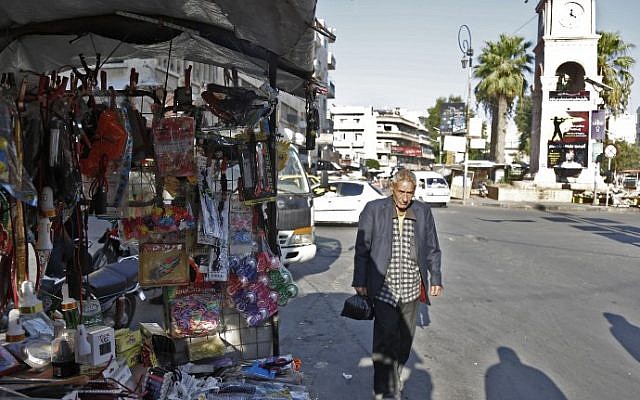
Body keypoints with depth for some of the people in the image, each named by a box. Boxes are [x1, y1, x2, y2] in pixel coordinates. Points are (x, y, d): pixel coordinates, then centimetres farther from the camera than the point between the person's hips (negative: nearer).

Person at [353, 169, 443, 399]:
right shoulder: (373, 210, -4)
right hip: (383, 287, -3)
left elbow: (432, 249, 12)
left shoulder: (423, 212, 4)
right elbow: (362, 248, -1)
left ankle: (394, 378, 33)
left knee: (405, 338, 12)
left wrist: (436, 279, 9)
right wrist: (360, 281, -1)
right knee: (386, 336, -7)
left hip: (411, 288, 4)